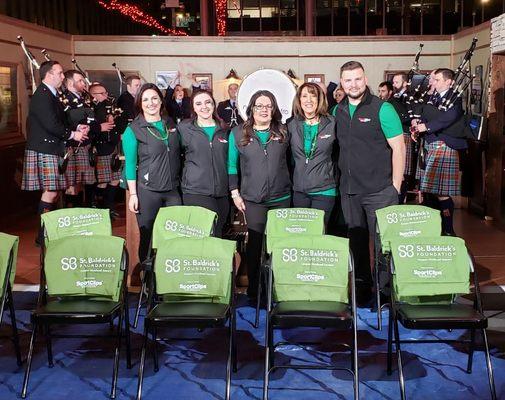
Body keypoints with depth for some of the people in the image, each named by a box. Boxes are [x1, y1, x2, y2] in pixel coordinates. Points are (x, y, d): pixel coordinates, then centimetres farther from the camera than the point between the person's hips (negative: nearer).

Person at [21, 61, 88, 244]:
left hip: (53, 150, 10)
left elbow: (59, 120, 22)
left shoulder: (52, 95, 17)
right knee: (50, 191, -9)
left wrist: (77, 127, 7)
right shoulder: (42, 96, -15)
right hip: (43, 151, -10)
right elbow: (51, 124, -22)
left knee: (55, 190, 11)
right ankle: (43, 235, -1)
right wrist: (72, 134, -11)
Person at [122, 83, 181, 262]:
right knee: (148, 237, 5)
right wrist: (133, 194, -9)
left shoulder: (170, 124, 10)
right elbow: (130, 164, -5)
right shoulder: (133, 130, -4)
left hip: (173, 190, 4)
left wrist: (181, 182, 12)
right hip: (147, 191, -4)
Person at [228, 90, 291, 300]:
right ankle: (253, 290, 9)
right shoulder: (238, 133, 3)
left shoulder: (283, 132, 6)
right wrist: (235, 193, 0)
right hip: (253, 199, -1)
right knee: (255, 243, -1)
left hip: (281, 198, 2)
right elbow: (232, 165, 6)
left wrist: (290, 187, 7)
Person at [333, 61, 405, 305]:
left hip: (379, 190, -5)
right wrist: (343, 178, 11)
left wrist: (395, 186, -10)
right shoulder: (338, 111, 8)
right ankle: (361, 288, 26)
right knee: (356, 241, 13)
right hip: (349, 190, 5)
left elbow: (398, 148, -8)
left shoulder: (382, 109, -8)